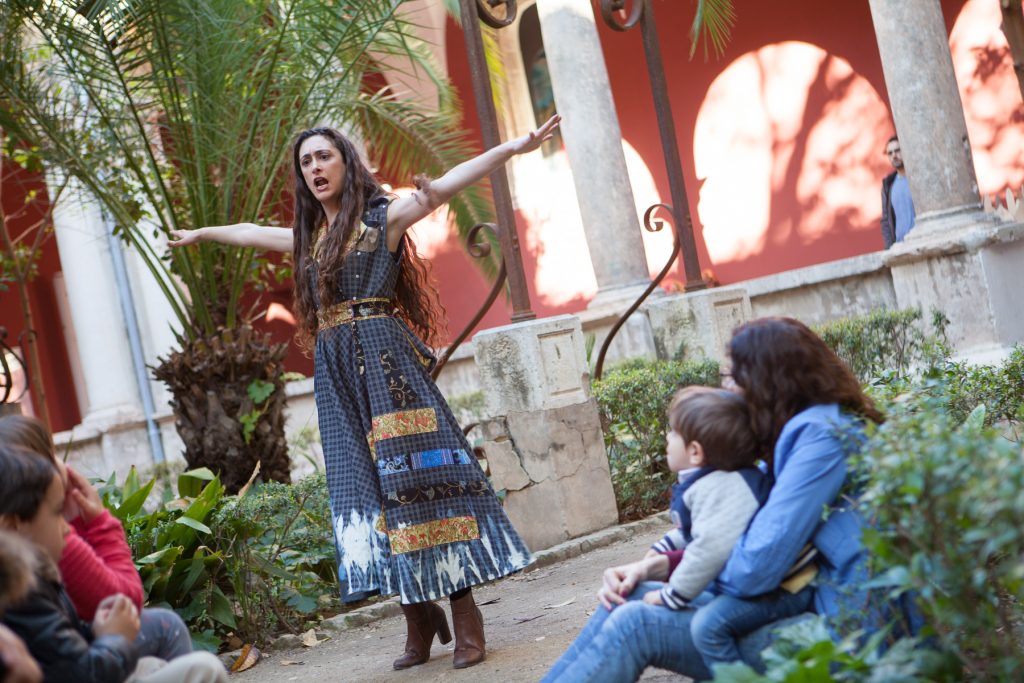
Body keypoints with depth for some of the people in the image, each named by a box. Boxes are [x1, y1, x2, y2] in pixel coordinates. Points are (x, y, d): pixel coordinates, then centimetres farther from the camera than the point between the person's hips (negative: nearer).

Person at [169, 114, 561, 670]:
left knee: (415, 475, -9)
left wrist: (512, 147, -21)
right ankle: (419, 617, 8)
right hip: (337, 373, 6)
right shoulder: (307, 237, 18)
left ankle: (466, 617, -6)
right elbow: (249, 233, 35)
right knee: (369, 487, 2)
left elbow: (446, 185, -10)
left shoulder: (383, 217, 1)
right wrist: (199, 234, 52)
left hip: (385, 359, -6)